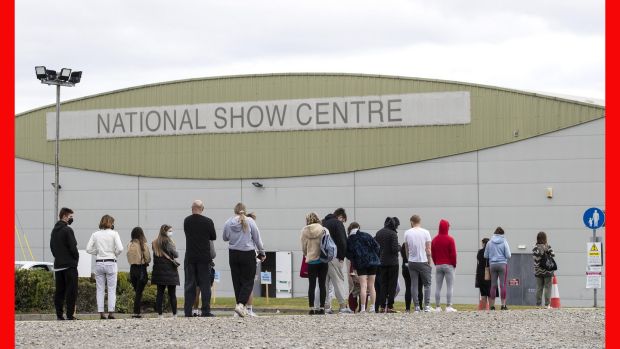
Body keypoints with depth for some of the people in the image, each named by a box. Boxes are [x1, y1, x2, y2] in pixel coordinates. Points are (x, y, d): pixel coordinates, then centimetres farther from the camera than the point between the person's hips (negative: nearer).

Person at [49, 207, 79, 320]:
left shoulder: (54, 230, 13)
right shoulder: (67, 230, -12)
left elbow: (52, 246, 17)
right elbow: (73, 247, -14)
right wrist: (76, 257, 1)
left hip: (58, 264, 8)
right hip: (69, 264, -8)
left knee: (59, 291, 8)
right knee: (71, 290, -6)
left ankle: (59, 315, 6)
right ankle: (70, 315, -9)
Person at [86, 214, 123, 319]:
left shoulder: (95, 234, 3)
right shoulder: (114, 233, -5)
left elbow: (88, 249, 0)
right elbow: (120, 248, -13)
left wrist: (98, 252, 11)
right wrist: (115, 254, 6)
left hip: (99, 263, 3)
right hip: (111, 263, -3)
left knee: (100, 290, 7)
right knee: (111, 289, 2)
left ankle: (101, 313, 3)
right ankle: (111, 312, -4)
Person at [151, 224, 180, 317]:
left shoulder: (155, 243, 8)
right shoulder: (168, 242, -10)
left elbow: (155, 257, 10)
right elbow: (176, 255, -7)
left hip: (158, 270, 5)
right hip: (169, 270, -5)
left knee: (160, 292, 4)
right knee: (172, 293, 1)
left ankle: (160, 314, 0)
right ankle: (174, 314, 1)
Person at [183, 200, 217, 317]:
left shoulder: (186, 221, -1)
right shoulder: (208, 221, -8)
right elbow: (213, 237, 4)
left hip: (190, 258, 2)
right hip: (204, 257, -2)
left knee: (189, 284, 6)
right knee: (205, 284, 2)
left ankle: (188, 311, 3)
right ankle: (206, 311, -3)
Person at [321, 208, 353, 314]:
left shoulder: (323, 223, 17)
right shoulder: (338, 223, -5)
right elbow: (342, 241, -12)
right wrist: (342, 256, -5)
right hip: (334, 257, -7)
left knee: (325, 282, 9)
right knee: (339, 281, -4)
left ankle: (326, 306, 7)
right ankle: (343, 306, -6)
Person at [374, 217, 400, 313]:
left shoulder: (379, 233, 6)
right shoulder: (393, 234, -13)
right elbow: (395, 249, -18)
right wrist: (399, 247, 3)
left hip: (381, 262, 5)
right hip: (392, 262, -5)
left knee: (383, 284, 11)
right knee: (392, 284, 2)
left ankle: (382, 306, 7)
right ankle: (390, 306, -2)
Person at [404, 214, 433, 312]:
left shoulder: (407, 233, 1)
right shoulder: (425, 232, -4)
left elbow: (407, 249, 11)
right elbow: (428, 250, -5)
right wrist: (429, 262, 6)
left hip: (412, 262, 1)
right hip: (423, 261, -1)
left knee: (414, 285, 5)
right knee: (427, 284, 7)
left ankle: (417, 306, 0)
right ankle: (427, 306, -3)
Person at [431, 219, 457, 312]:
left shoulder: (434, 240, 6)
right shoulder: (450, 239, -8)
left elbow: (432, 254, 9)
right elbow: (453, 253, -7)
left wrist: (436, 263, 16)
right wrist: (454, 264, 5)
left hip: (438, 265, 4)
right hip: (448, 265, -4)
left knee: (438, 287, 4)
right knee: (449, 287, -4)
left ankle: (437, 307, 2)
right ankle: (449, 307, -11)